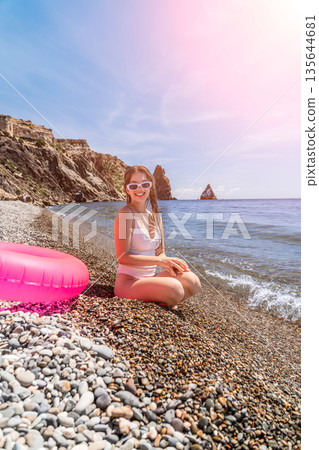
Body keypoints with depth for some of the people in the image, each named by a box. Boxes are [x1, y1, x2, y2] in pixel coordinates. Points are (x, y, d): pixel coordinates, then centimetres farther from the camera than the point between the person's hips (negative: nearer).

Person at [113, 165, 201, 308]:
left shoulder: (155, 216, 8)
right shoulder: (125, 214, -13)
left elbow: (160, 252, 11)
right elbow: (122, 257, -17)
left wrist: (170, 263, -12)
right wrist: (160, 260, -21)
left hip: (151, 278, 7)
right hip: (128, 281, -6)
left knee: (193, 282, -16)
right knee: (174, 288, -30)